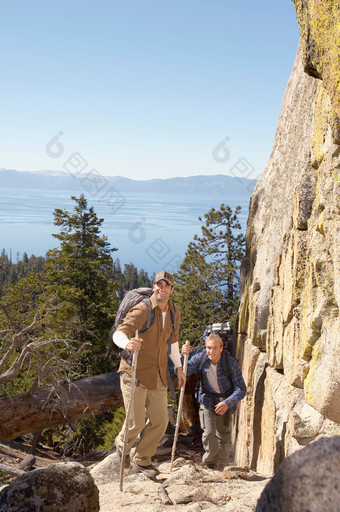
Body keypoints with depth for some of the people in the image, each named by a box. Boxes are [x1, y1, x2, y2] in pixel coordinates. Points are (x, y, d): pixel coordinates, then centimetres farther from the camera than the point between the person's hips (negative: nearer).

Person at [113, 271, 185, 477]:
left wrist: (179, 367, 22)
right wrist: (127, 343, -48)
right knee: (136, 422, -5)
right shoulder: (142, 310, -15)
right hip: (135, 372, -6)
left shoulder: (174, 313, 6)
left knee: (160, 420, 7)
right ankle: (123, 444, 31)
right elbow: (119, 333, -25)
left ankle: (143, 460, 28)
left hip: (158, 375, 6)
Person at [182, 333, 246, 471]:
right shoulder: (200, 358, -17)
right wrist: (183, 355, -35)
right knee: (208, 433, -14)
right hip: (207, 399, 0)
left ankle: (219, 469, 24)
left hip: (226, 401, 0)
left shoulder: (231, 363, -22)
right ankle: (210, 465, 7)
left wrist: (227, 403, -37)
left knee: (223, 435, 5)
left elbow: (241, 389, -21)